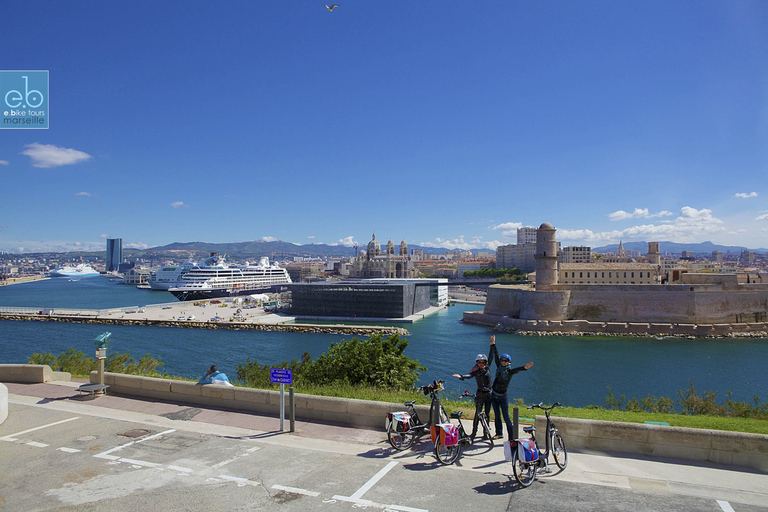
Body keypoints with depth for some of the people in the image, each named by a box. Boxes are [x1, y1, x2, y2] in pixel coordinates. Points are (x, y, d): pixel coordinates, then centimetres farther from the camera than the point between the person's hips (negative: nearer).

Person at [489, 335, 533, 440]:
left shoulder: (510, 371, -11)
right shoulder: (499, 367, 3)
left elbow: (518, 369, -29)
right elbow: (496, 356, 6)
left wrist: (525, 367, -49)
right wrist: (493, 344, 8)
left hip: (502, 397, -5)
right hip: (494, 395, 5)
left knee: (506, 417, -6)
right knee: (497, 415, 16)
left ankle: (511, 437, -1)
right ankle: (499, 433, 30)